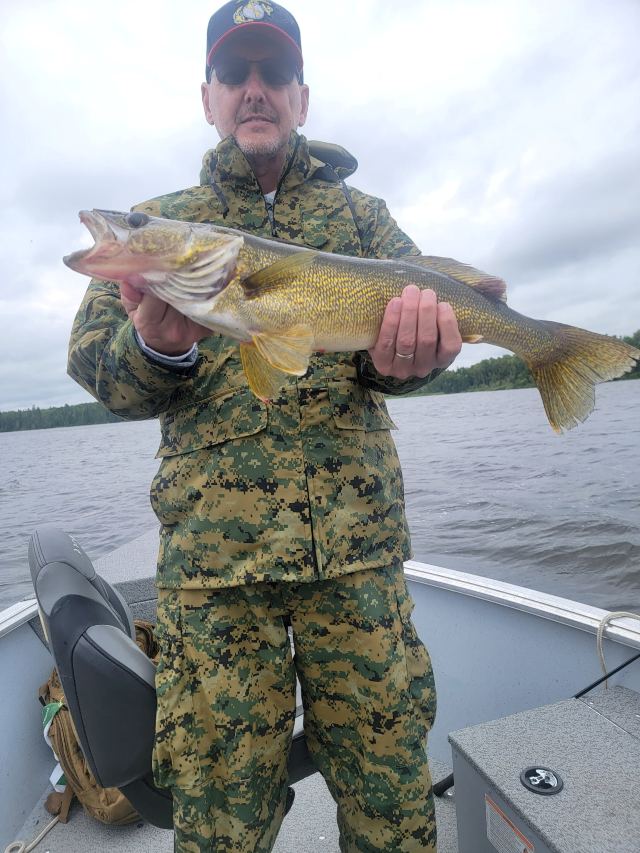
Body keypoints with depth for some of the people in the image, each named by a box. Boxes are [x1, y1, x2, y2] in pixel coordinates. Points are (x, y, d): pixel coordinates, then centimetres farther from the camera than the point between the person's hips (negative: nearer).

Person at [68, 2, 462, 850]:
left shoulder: (362, 214, 16)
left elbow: (414, 302, 2)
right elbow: (96, 364, 5)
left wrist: (402, 354, -22)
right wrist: (160, 344, -18)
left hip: (358, 539, 1)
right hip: (212, 549, 0)